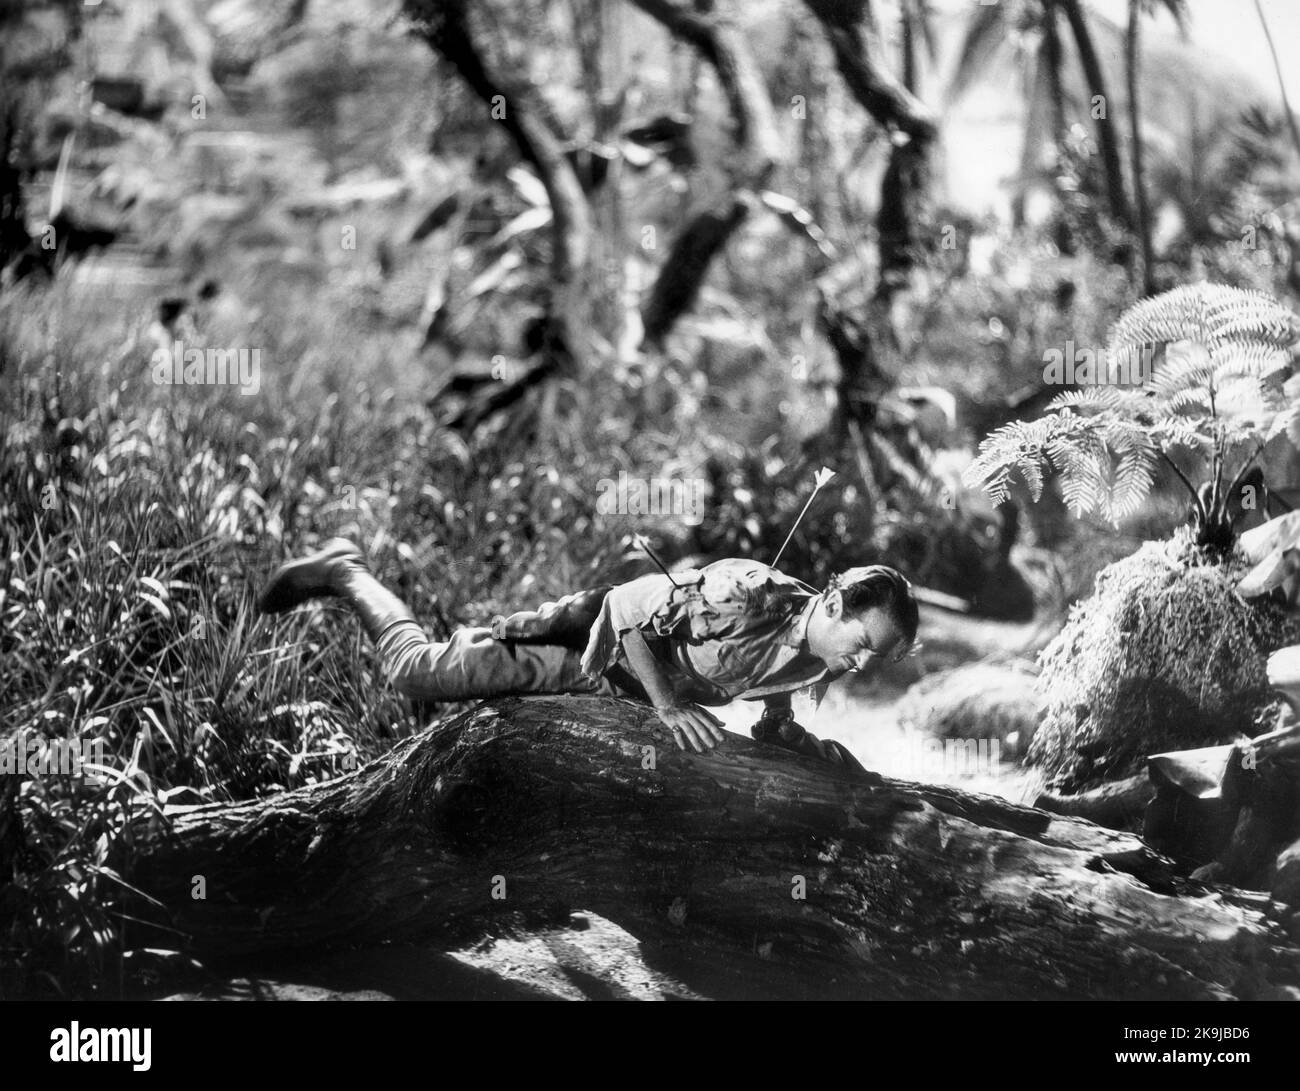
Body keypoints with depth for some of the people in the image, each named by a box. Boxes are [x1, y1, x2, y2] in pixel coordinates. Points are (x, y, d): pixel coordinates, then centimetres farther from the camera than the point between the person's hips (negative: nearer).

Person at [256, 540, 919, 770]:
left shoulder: (818, 664, -12)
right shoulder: (752, 596, -37)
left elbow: (771, 721, 7)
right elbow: (631, 608, -29)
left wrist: (826, 756, -10)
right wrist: (667, 703, -32)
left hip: (624, 698, 7)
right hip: (594, 642, -7)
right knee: (415, 671, -3)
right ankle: (342, 571, 22)